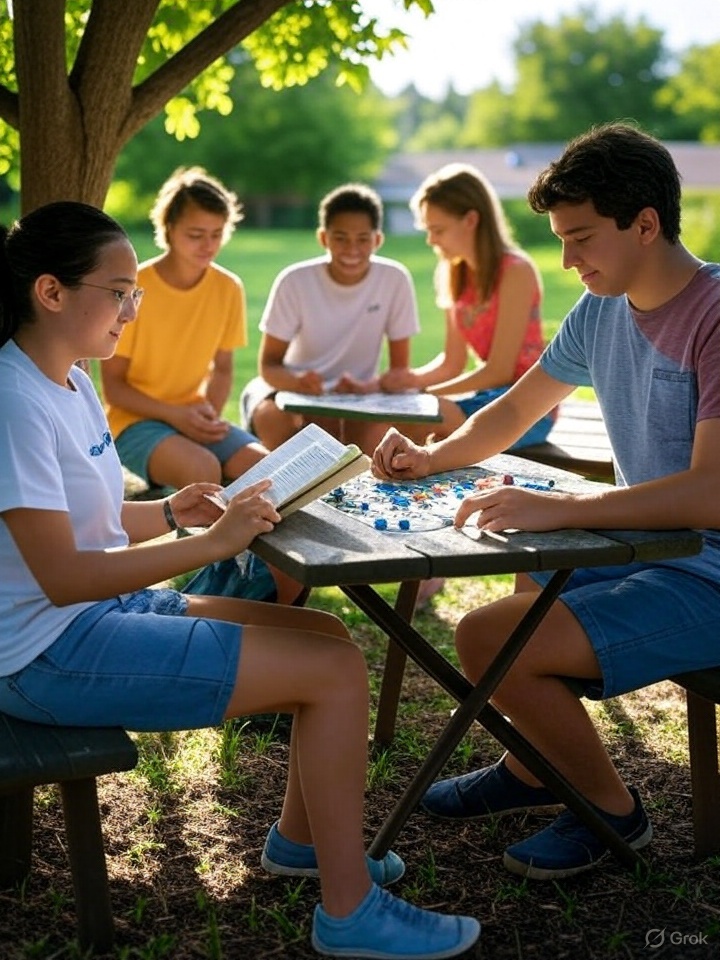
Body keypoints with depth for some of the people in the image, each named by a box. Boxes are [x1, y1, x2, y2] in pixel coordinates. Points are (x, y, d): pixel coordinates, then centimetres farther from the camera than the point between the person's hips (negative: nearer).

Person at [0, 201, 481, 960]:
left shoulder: (70, 384, 9)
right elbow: (61, 576, -25)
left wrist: (169, 511, -2)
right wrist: (213, 542, -25)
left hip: (108, 608, 9)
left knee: (328, 635, 8)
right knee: (336, 670, -13)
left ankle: (300, 837, 25)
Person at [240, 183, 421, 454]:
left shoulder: (395, 279, -14)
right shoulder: (294, 281, -15)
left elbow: (400, 368, -7)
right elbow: (269, 364, -11)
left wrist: (369, 387, -30)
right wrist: (297, 380, -35)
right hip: (296, 388, 0)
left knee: (377, 430, -33)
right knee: (275, 419, -34)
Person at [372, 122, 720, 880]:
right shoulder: (599, 314, 5)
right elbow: (516, 409, 17)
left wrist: (556, 508, -38)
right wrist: (433, 457, -1)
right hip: (639, 547, 9)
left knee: (487, 640, -19)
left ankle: (611, 809, 4)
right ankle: (532, 768, 30)